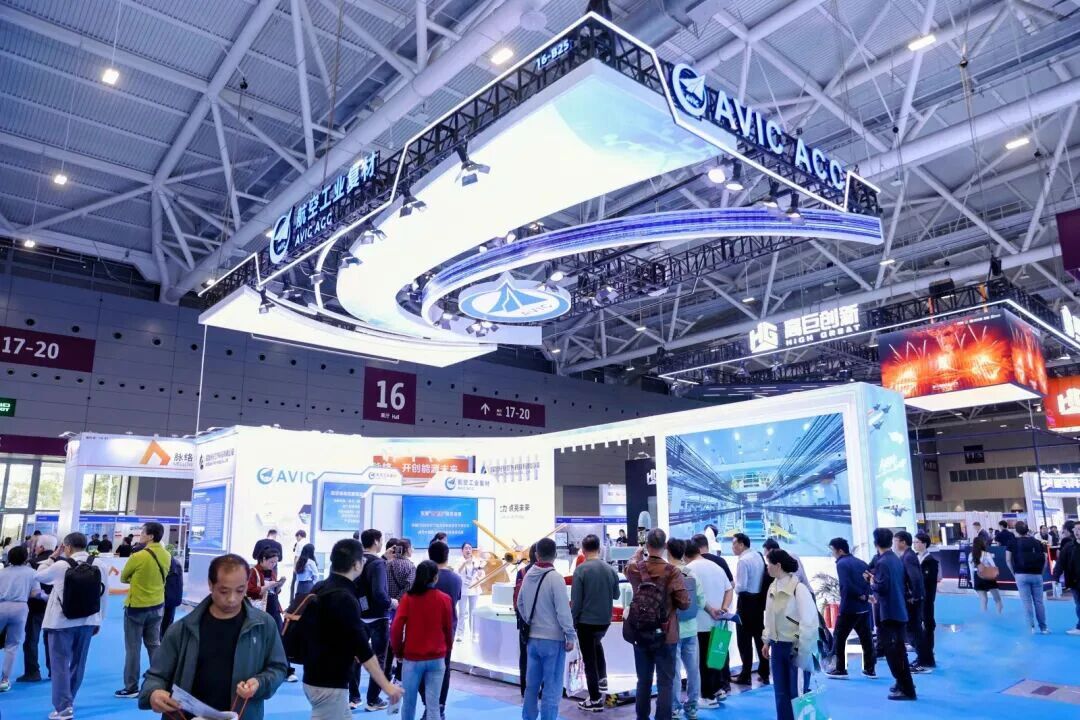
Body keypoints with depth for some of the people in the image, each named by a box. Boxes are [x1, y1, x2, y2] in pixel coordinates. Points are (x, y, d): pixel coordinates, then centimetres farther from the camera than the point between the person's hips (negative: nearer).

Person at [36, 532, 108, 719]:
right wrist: (98, 622, 13)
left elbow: (38, 576, 7)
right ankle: (68, 701, 30)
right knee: (78, 662, 16)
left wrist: (52, 557, 13)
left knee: (61, 664, 1)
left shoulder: (60, 566, -13)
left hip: (61, 622, -4)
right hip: (88, 621, 4)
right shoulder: (99, 567, -2)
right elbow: (103, 597, 3)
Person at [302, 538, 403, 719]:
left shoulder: (320, 588, 6)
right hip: (328, 684, -9)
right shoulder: (344, 598, -22)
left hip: (316, 677, 9)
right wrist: (386, 685, -16)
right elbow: (363, 649, -22)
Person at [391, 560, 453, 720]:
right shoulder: (444, 598, -5)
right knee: (433, 705, 5)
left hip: (412, 658, 0)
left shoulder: (408, 598, -7)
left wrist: (398, 652, 7)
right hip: (437, 659, 0)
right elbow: (448, 629, 4)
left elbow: (396, 628, -9)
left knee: (409, 702, 16)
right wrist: (446, 651, 20)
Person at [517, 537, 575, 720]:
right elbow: (563, 610, -17)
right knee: (552, 686, 2)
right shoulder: (555, 578, -17)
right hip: (553, 638, -6)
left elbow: (520, 604, 14)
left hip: (533, 637, 6)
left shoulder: (528, 576, 4)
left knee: (531, 683, 16)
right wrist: (570, 636, -11)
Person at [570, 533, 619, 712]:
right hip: (604, 620, 5)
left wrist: (573, 621, -3)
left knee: (589, 659, 9)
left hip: (586, 621, -4)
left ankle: (595, 700, 16)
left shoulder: (581, 569, -16)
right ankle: (602, 679, 31)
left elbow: (576, 600, -15)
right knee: (597, 644, 34)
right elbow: (616, 595, 10)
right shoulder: (610, 569, -4)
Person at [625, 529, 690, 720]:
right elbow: (684, 603, -16)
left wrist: (638, 553, 37)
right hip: (665, 635, -4)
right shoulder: (672, 571, -18)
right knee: (665, 683, 4)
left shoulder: (634, 568, -6)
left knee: (643, 682, 16)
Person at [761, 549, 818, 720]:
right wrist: (767, 641, 11)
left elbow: (809, 621, -18)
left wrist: (802, 651, -16)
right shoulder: (773, 587, 4)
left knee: (798, 693, 4)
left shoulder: (798, 588, -18)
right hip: (778, 646, 7)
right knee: (781, 693, 14)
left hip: (795, 647, -7)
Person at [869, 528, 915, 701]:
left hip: (888, 613, -9)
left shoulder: (882, 562, -18)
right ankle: (904, 683, 30)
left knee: (893, 651, -2)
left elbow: (882, 588, -24)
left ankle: (906, 689, 0)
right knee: (898, 650, 20)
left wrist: (872, 581, -5)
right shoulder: (897, 560, 9)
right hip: (900, 611, 9)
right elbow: (902, 583, 17)